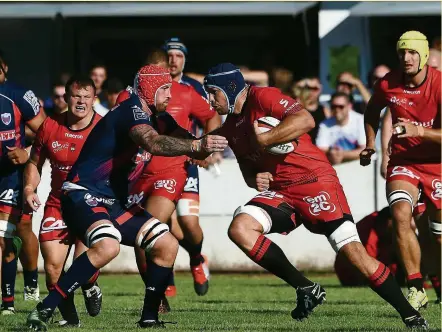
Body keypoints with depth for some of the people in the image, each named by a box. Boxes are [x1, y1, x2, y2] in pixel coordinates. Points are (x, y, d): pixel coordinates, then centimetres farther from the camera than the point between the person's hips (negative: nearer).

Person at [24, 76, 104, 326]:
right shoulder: (49, 127, -1)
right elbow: (35, 162, 14)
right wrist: (29, 188, -2)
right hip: (58, 204, 3)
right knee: (53, 267, -5)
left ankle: (91, 288, 22)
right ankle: (69, 316, 18)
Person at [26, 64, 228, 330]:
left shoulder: (154, 115, 13)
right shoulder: (133, 110, -16)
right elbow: (153, 143, -36)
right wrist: (196, 145, -44)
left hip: (114, 202, 10)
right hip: (83, 195, -10)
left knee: (167, 245, 4)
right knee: (108, 246, -36)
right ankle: (44, 310, -30)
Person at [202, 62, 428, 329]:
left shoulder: (261, 97, -9)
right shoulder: (230, 127, 15)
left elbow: (306, 120, -24)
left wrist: (264, 139, -20)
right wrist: (255, 180, 1)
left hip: (313, 180, -8)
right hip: (279, 192, 8)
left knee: (353, 251, -17)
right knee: (239, 229, -17)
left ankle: (411, 316, -10)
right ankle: (306, 289, -10)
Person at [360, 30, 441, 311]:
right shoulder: (387, 85, -8)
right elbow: (372, 112, 16)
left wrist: (418, 131, -36)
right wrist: (370, 144, 6)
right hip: (403, 160, 1)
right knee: (401, 214, -25)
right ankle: (416, 289, -19)